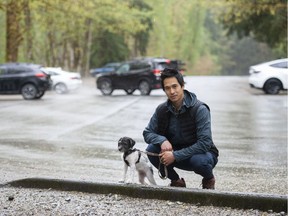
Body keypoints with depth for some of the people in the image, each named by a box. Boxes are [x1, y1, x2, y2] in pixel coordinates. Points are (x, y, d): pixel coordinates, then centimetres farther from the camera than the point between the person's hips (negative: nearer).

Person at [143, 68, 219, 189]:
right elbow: (147, 133, 0)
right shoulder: (162, 110, -7)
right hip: (177, 154, 4)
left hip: (201, 153, -4)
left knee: (199, 160, -38)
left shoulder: (199, 109, -22)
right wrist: (162, 140, -23)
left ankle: (209, 179, -1)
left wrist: (175, 156, -30)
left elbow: (205, 143, -27)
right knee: (151, 149, -19)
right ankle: (176, 181, 3)